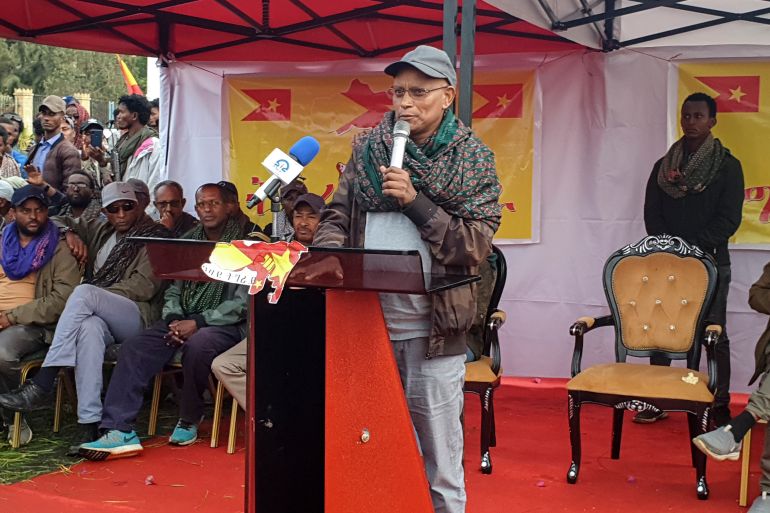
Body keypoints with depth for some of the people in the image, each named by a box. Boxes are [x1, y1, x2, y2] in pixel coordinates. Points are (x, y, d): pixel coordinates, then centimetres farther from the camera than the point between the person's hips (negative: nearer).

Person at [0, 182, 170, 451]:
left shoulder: (154, 237, 8)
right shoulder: (99, 232, 25)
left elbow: (144, 286, -4)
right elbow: (60, 222, 35)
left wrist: (96, 296, -9)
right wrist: (69, 234, 11)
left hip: (137, 318, -4)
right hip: (101, 319, 4)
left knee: (84, 291, -33)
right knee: (90, 327, -37)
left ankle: (40, 387, -39)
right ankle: (89, 423, -48)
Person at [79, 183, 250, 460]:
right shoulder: (187, 243, 16)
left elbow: (242, 303, -11)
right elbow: (173, 291, 16)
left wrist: (198, 323, -18)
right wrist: (173, 319, -6)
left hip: (225, 324, -5)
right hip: (184, 319, 6)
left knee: (197, 345, -38)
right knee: (134, 348, -19)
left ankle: (189, 421, -13)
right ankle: (120, 430, -26)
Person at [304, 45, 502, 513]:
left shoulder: (473, 158, -1)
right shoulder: (367, 148, 8)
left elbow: (476, 245, -8)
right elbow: (338, 215, 9)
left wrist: (414, 201, -17)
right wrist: (328, 256, -12)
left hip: (432, 328, -3)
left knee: (436, 453, 4)